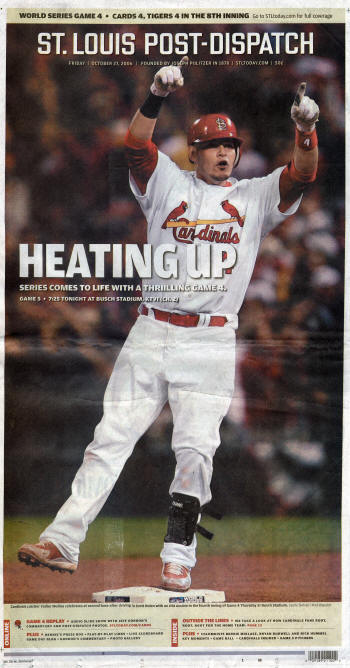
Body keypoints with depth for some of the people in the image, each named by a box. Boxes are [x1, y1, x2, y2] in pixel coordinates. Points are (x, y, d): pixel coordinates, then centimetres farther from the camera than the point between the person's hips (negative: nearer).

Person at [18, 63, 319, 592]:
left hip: (211, 345, -1)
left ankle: (177, 559, -1)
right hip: (151, 335, 1)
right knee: (111, 439, -1)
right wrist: (157, 96, -23)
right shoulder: (168, 185, 10)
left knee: (196, 450, -8)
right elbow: (136, 145, -6)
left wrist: (305, 129, -25)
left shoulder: (256, 197, 10)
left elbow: (301, 175, -5)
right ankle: (63, 542, -1)